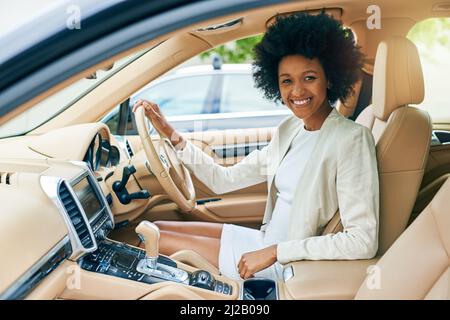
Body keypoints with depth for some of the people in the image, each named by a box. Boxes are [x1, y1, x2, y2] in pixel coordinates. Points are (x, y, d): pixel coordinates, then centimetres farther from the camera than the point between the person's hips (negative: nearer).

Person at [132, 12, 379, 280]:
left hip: (288, 268, -7)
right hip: (266, 243, 7)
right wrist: (171, 135, -3)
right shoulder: (290, 129, 5)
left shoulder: (352, 138, -20)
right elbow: (224, 180, 5)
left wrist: (274, 252, -25)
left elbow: (364, 242, -26)